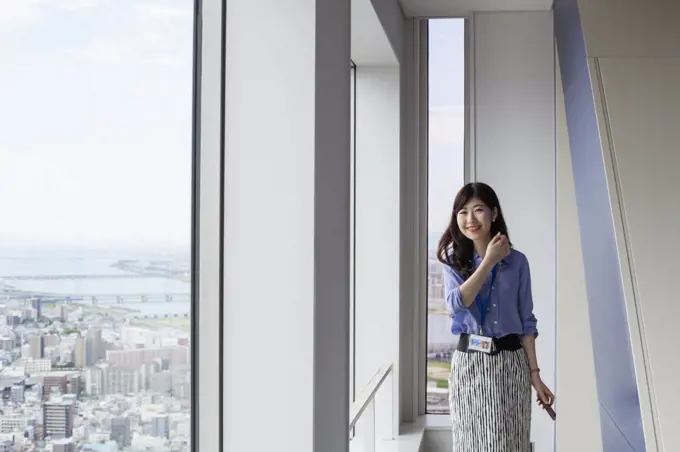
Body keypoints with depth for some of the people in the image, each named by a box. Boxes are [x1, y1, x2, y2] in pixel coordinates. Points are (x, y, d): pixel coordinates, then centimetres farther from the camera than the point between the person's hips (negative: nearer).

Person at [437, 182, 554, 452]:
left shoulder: (517, 261, 1)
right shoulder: (453, 260, 1)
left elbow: (526, 320, 3)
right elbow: (456, 304, -18)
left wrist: (534, 373, -1)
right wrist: (488, 262, -17)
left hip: (510, 362, 0)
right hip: (469, 363, 0)